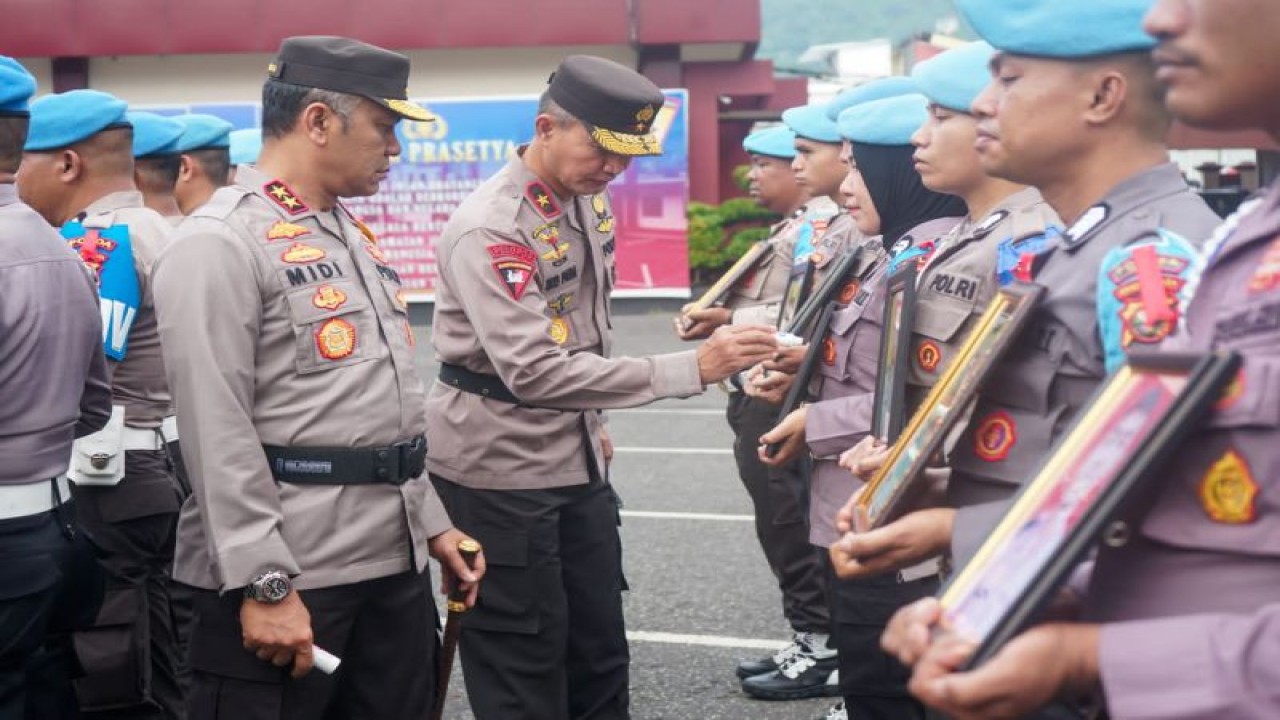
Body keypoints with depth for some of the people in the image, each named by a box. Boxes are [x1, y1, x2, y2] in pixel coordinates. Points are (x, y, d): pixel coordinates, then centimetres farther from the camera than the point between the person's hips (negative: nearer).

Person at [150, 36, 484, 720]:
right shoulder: (219, 243, -13)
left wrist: (429, 522, 18)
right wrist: (265, 584, -21)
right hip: (286, 577, -8)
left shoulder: (352, 234, 16)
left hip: (395, 567, 9)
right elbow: (218, 436, -18)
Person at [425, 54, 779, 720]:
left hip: (576, 459, 8)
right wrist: (692, 369, -34)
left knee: (600, 654, 15)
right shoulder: (488, 229, -23)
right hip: (499, 469, -8)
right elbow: (535, 370, -32)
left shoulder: (589, 200, 3)